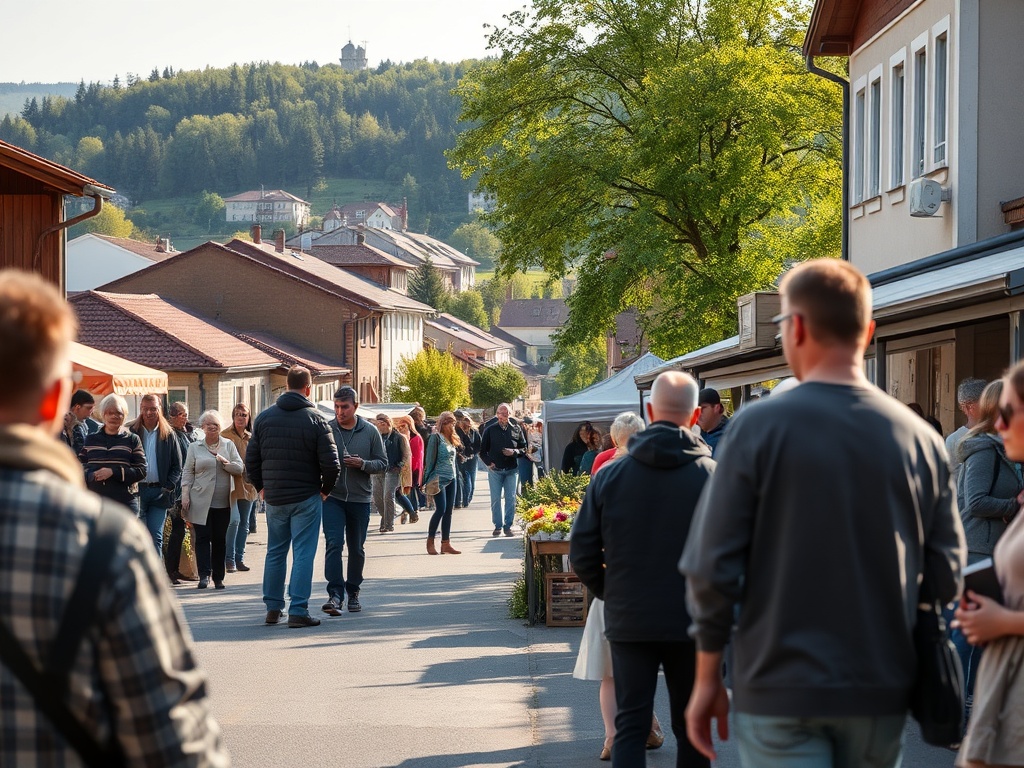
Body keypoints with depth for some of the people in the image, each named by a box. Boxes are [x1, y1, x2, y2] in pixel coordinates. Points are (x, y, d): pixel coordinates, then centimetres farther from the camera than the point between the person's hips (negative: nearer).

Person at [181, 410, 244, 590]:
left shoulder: (229, 445, 11)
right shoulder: (194, 447, 10)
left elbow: (240, 469, 5)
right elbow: (188, 473, 8)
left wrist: (225, 462, -11)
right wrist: (185, 494, -1)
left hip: (223, 502, 1)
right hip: (201, 501, -1)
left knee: (220, 539, 4)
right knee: (202, 537, -8)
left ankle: (218, 577, 10)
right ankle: (204, 575, -10)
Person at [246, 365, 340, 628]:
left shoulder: (264, 417, 3)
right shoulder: (315, 420, -10)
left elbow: (251, 459, 6)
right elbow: (331, 463, -13)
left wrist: (261, 487, 17)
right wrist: (325, 489, 4)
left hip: (274, 498, 4)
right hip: (306, 498, -4)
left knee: (275, 552, 15)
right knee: (303, 554, -1)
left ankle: (272, 608, 20)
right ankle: (298, 611, -4)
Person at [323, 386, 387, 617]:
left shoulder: (370, 431, 1)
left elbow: (382, 463, 3)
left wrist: (362, 464, -15)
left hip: (360, 498, 2)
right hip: (332, 496, -2)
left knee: (357, 548, 12)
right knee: (334, 543, -15)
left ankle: (353, 592, 27)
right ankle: (335, 594, -18)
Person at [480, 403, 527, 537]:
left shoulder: (516, 429, 5)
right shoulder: (490, 430, 3)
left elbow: (524, 448, 8)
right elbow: (483, 450, 8)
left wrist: (514, 452, -12)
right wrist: (489, 462, -8)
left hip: (511, 470, 0)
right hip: (495, 470, 0)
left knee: (511, 499, 0)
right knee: (495, 499, 2)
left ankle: (508, 526, 7)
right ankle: (498, 526, 9)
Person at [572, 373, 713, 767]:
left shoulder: (610, 475, -3)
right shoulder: (711, 474, -9)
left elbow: (582, 554, -2)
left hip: (628, 620, 1)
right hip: (692, 623, -1)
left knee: (630, 726, 4)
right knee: (691, 729, 12)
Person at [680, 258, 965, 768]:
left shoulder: (758, 427, -9)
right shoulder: (920, 438, 0)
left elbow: (712, 568, -9)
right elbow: (944, 578, 4)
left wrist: (707, 677, 2)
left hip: (780, 690, -4)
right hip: (881, 691, 4)